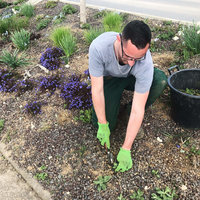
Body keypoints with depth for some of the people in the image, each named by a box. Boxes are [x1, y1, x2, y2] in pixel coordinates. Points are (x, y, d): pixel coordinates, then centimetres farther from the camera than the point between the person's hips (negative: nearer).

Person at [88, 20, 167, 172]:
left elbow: (138, 110, -34)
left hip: (133, 78, 0)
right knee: (107, 126, -14)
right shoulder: (99, 47, -39)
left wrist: (126, 149, -31)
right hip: (108, 78, 0)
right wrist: (103, 125, -24)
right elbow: (97, 90, -29)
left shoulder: (145, 64, -37)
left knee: (161, 80, -31)